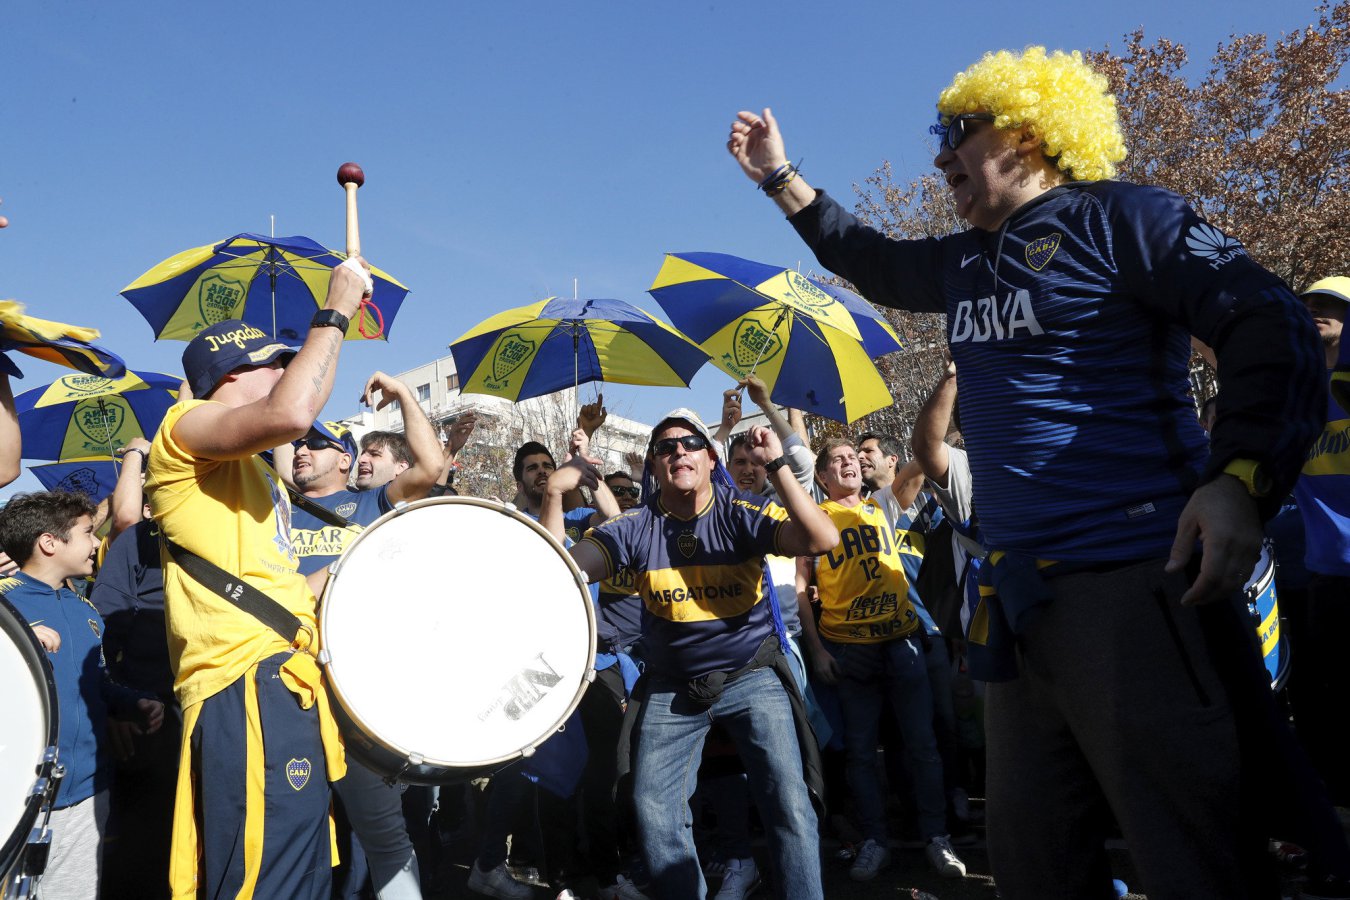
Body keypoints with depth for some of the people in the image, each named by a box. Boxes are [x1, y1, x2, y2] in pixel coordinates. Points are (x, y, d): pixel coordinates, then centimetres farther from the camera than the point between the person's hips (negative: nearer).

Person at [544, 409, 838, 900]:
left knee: (789, 805, -9)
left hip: (751, 675, -2)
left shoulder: (740, 512, -12)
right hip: (671, 689, 3)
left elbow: (822, 540, -27)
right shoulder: (635, 526, -6)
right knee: (654, 813, 3)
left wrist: (776, 466, -33)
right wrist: (554, 494, -25)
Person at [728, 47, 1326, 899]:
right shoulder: (964, 262, 20)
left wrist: (1240, 479, -24)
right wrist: (780, 178, 36)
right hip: (1023, 595, 8)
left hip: (1136, 580, -8)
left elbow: (1272, 326, -10)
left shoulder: (1118, 216, -2)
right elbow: (870, 259, 37)